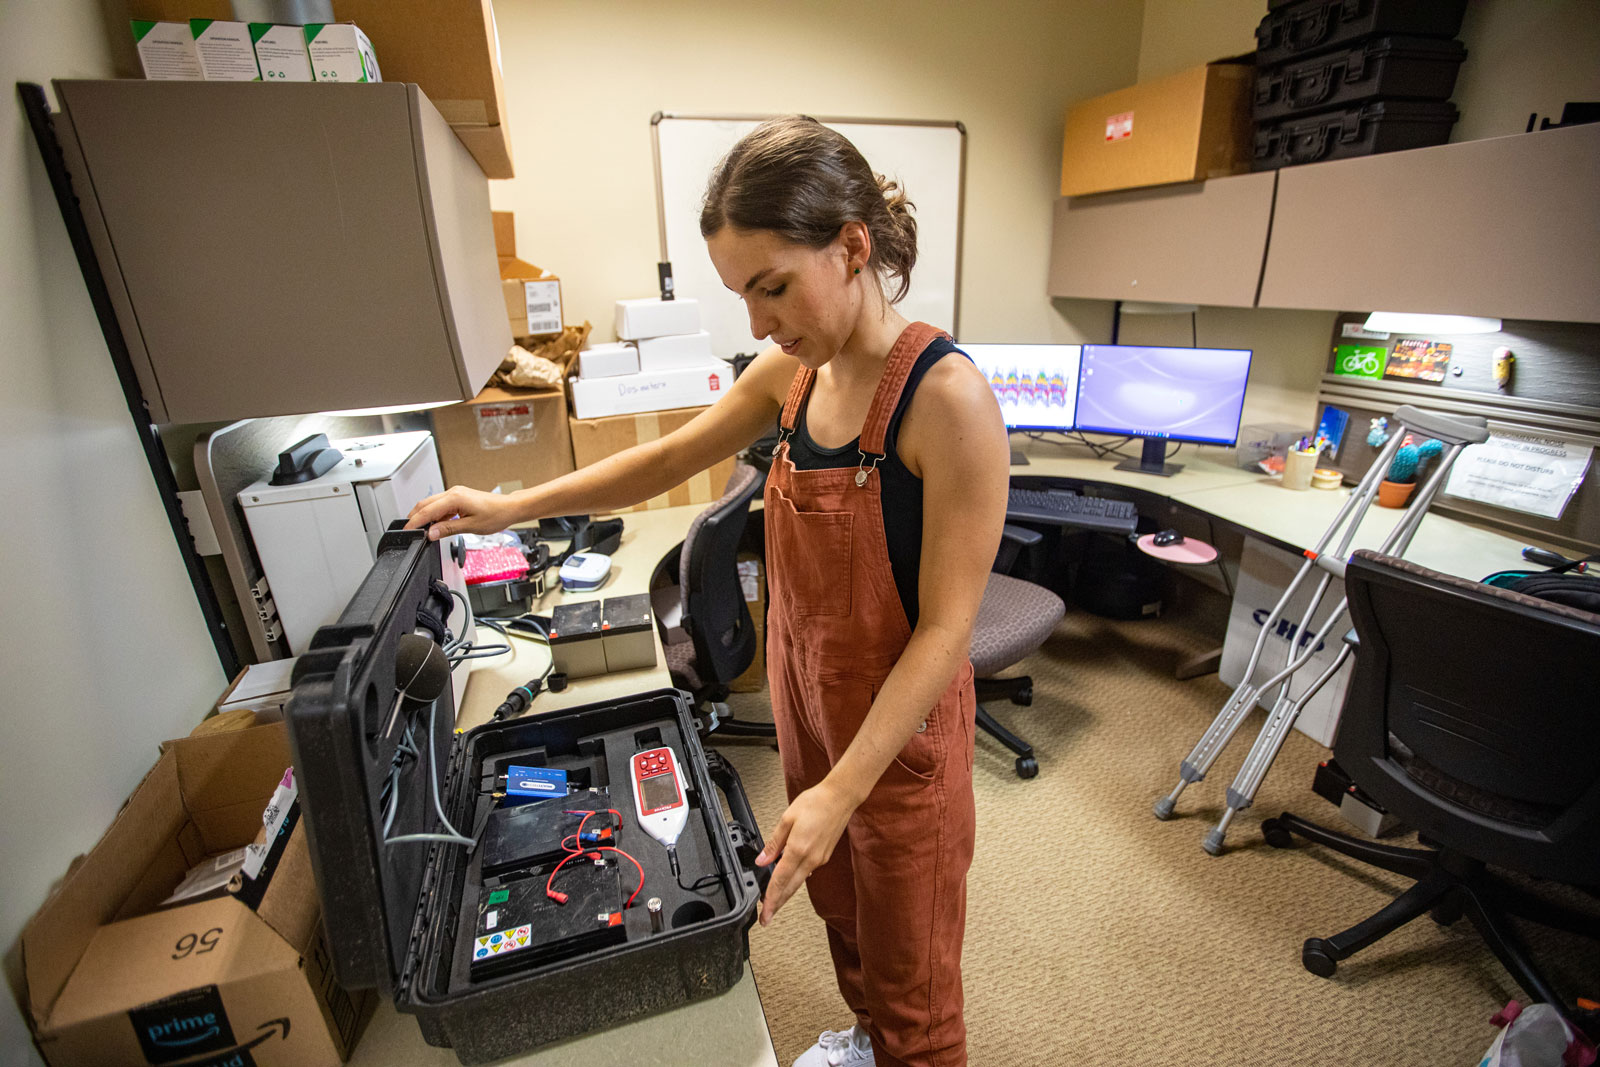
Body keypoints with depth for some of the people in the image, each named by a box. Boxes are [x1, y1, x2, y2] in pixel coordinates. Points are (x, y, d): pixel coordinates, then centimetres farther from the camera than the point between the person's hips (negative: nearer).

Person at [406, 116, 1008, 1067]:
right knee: (839, 908, 31)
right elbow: (668, 461, 7)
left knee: (908, 967, 19)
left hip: (900, 723, -7)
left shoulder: (947, 396, -25)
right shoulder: (793, 373, -4)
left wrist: (843, 789, -24)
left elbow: (946, 627, -24)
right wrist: (513, 507, 4)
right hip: (806, 697, 7)